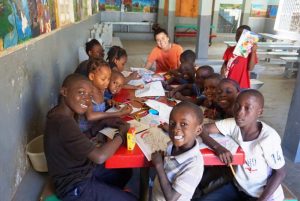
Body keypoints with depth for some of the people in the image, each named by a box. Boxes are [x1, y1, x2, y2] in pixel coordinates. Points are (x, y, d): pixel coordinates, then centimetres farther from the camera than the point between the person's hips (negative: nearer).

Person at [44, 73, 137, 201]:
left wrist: (103, 123, -1)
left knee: (125, 173, 20)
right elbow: (100, 156, -34)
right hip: (75, 187, -9)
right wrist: (121, 133, -18)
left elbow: (81, 139, 13)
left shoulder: (60, 113, -3)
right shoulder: (63, 122, -32)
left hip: (80, 172, 9)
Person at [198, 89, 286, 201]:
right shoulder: (233, 124, -15)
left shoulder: (269, 138, -25)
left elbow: (280, 173, -13)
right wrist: (218, 147, -31)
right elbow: (202, 129, -16)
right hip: (238, 187, 4)